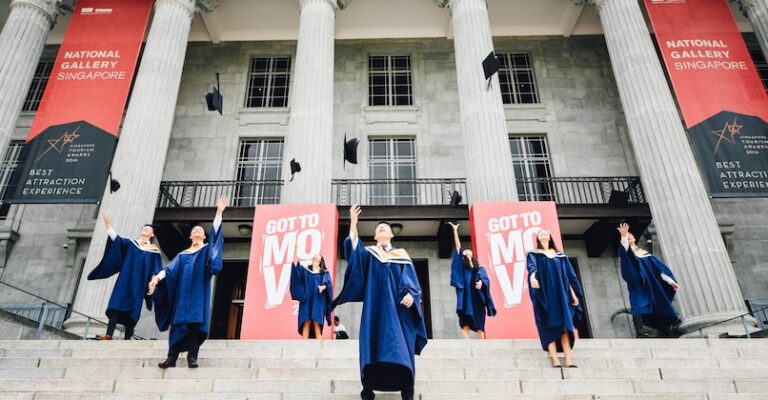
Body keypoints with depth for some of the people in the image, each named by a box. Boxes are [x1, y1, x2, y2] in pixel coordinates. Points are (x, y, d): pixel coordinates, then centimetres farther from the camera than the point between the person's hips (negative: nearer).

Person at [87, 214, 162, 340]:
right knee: (117, 305, -13)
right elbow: (116, 238, 0)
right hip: (125, 280, 1)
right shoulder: (130, 244, 16)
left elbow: (157, 271, 7)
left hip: (139, 284, 0)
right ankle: (109, 335, -20)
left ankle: (127, 339, -3)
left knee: (133, 310, -3)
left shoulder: (155, 251, 13)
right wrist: (108, 224, -14)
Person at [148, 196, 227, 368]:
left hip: (199, 292, -3)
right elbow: (170, 268, 7)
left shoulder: (207, 249, 12)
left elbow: (215, 232, -1)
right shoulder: (182, 254, 20)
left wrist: (219, 211, -11)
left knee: (195, 322, -10)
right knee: (179, 322, -2)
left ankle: (192, 357, -11)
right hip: (183, 292, 3)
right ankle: (172, 358, -3)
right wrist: (157, 277, -13)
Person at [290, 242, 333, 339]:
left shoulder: (325, 273, 14)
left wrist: (323, 287, -26)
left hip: (318, 301, -2)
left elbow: (328, 284, -3)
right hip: (306, 300, 2)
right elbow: (296, 263, 4)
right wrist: (296, 249, -6)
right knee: (306, 323, -8)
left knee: (317, 324, -10)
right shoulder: (306, 271, 19)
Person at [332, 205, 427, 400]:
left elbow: (412, 280, 7)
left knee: (401, 347, -6)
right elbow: (353, 250, -7)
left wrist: (411, 294, -14)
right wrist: (353, 224, -19)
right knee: (374, 344, -5)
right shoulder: (368, 253, 15)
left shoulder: (402, 255, 15)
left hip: (398, 308, 0)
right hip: (375, 307, 0)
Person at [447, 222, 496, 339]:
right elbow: (458, 246, 8)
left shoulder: (479, 267, 16)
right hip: (466, 296, -1)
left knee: (479, 324, 2)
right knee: (465, 323, -10)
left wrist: (480, 281, -28)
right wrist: (455, 230, 4)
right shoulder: (462, 265, 14)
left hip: (477, 298, 1)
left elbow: (484, 277, -4)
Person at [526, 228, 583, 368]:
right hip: (544, 293, -3)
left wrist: (574, 294, 8)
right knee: (549, 326, -8)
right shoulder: (533, 254, 7)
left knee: (564, 325, -5)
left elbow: (569, 276, 16)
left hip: (560, 293, 3)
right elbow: (531, 266, -16)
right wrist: (532, 276, -38)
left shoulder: (560, 255, 18)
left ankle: (568, 359, -8)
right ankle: (554, 359, -11)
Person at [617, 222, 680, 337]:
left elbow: (659, 268, 17)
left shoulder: (645, 253, 21)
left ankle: (667, 334, 13)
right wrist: (623, 236, -40)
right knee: (638, 309, -24)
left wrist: (671, 281, 8)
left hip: (652, 287, 5)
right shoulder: (626, 252, 7)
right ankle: (640, 333, -36)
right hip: (637, 287, -5)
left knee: (660, 311, 5)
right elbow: (624, 245, -18)